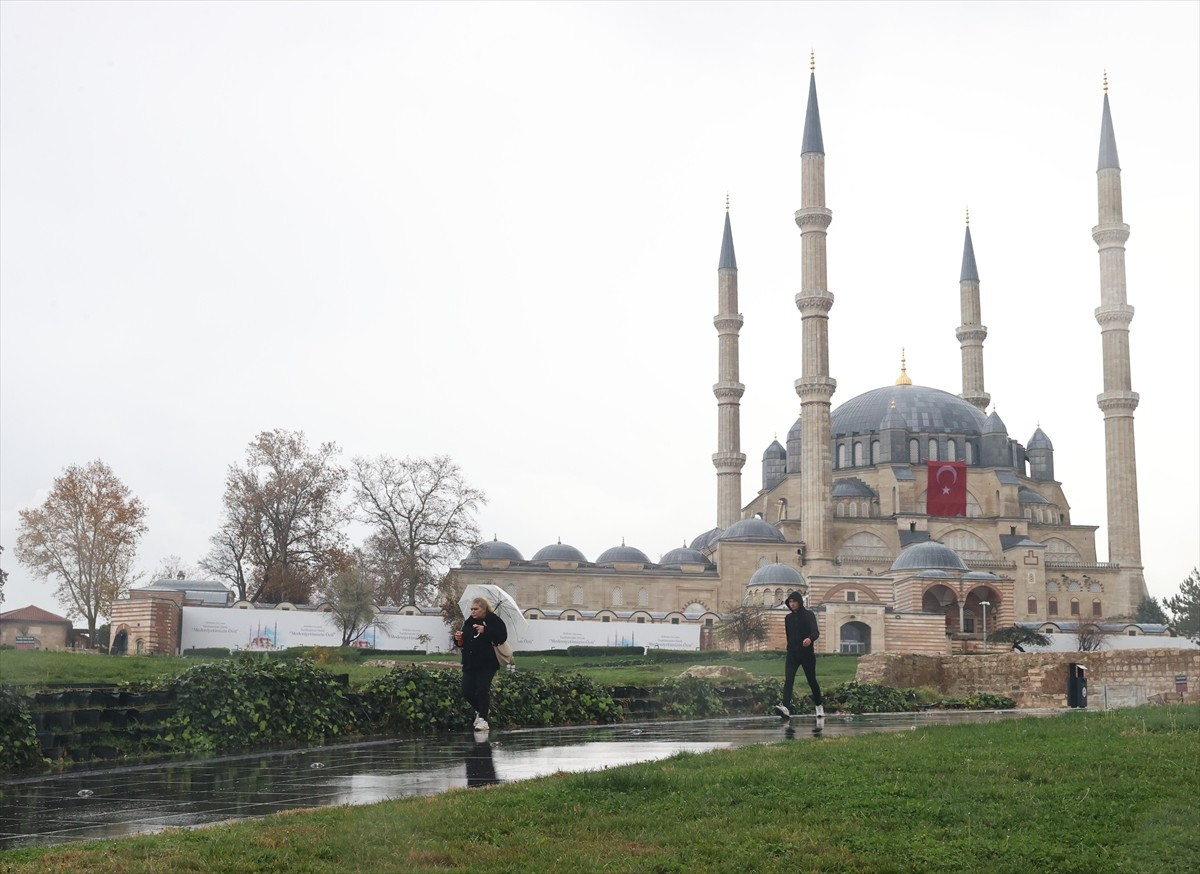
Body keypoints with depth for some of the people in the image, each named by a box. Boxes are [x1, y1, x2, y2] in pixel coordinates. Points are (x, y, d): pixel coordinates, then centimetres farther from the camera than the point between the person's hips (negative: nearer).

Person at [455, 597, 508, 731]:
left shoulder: (494, 621, -4)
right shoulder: (468, 622, 14)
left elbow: (502, 637, -17)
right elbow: (463, 642, 21)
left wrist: (485, 631, -26)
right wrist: (458, 638, -2)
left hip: (486, 663, -6)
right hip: (470, 663, 6)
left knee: (482, 690, -11)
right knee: (467, 691, 1)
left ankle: (483, 719, -3)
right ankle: (480, 711, 27)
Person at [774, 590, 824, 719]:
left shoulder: (809, 615, -5)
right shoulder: (788, 618, 10)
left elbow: (816, 632, -18)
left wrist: (810, 638, -40)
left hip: (807, 654, -3)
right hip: (792, 654, 3)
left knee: (812, 681, 10)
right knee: (788, 681, -16)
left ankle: (819, 705, 33)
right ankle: (786, 708, -30)